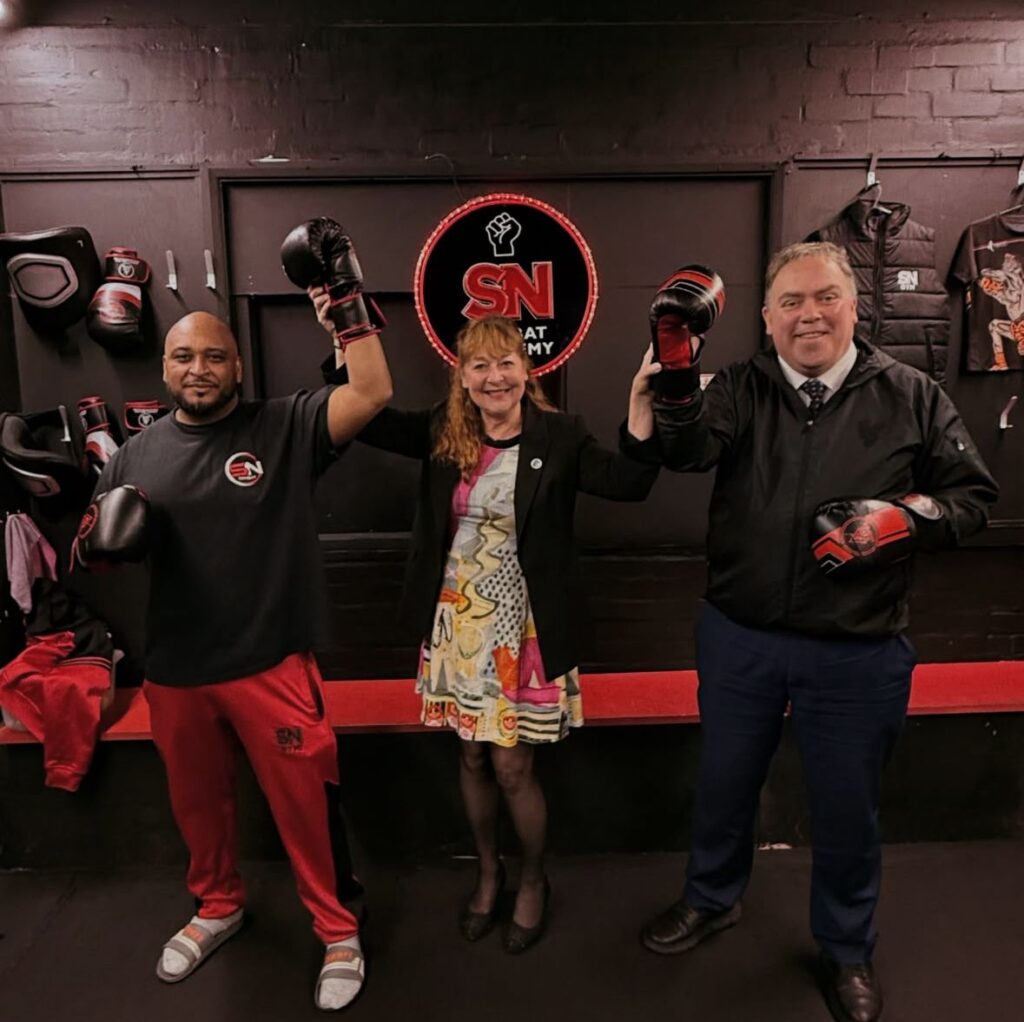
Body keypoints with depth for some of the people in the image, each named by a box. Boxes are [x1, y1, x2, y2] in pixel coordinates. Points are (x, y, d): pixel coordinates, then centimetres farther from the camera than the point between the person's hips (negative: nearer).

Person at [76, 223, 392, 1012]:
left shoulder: (285, 427, -6)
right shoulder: (139, 452, 6)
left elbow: (373, 394, -18)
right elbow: (103, 551, 14)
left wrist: (348, 307, -21)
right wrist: (98, 543, -9)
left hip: (272, 663, -4)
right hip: (175, 669, 4)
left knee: (305, 801, 7)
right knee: (197, 802, 23)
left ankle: (339, 932, 30)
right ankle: (218, 907, 50)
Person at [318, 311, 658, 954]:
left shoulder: (559, 435, -9)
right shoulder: (441, 434, 1)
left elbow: (630, 482, -22)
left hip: (521, 629, -3)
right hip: (456, 623, 4)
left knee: (512, 767, 6)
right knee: (473, 758, 17)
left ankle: (534, 882, 36)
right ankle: (488, 872, 44)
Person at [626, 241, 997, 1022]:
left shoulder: (910, 396, -2)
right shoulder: (741, 389, -2)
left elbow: (974, 495, 2)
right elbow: (688, 450, -20)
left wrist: (903, 519, -18)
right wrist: (677, 382, -39)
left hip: (859, 651, -1)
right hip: (739, 638, 1)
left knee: (848, 805, 17)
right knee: (725, 782, 20)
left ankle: (847, 950, 44)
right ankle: (712, 899, 48)